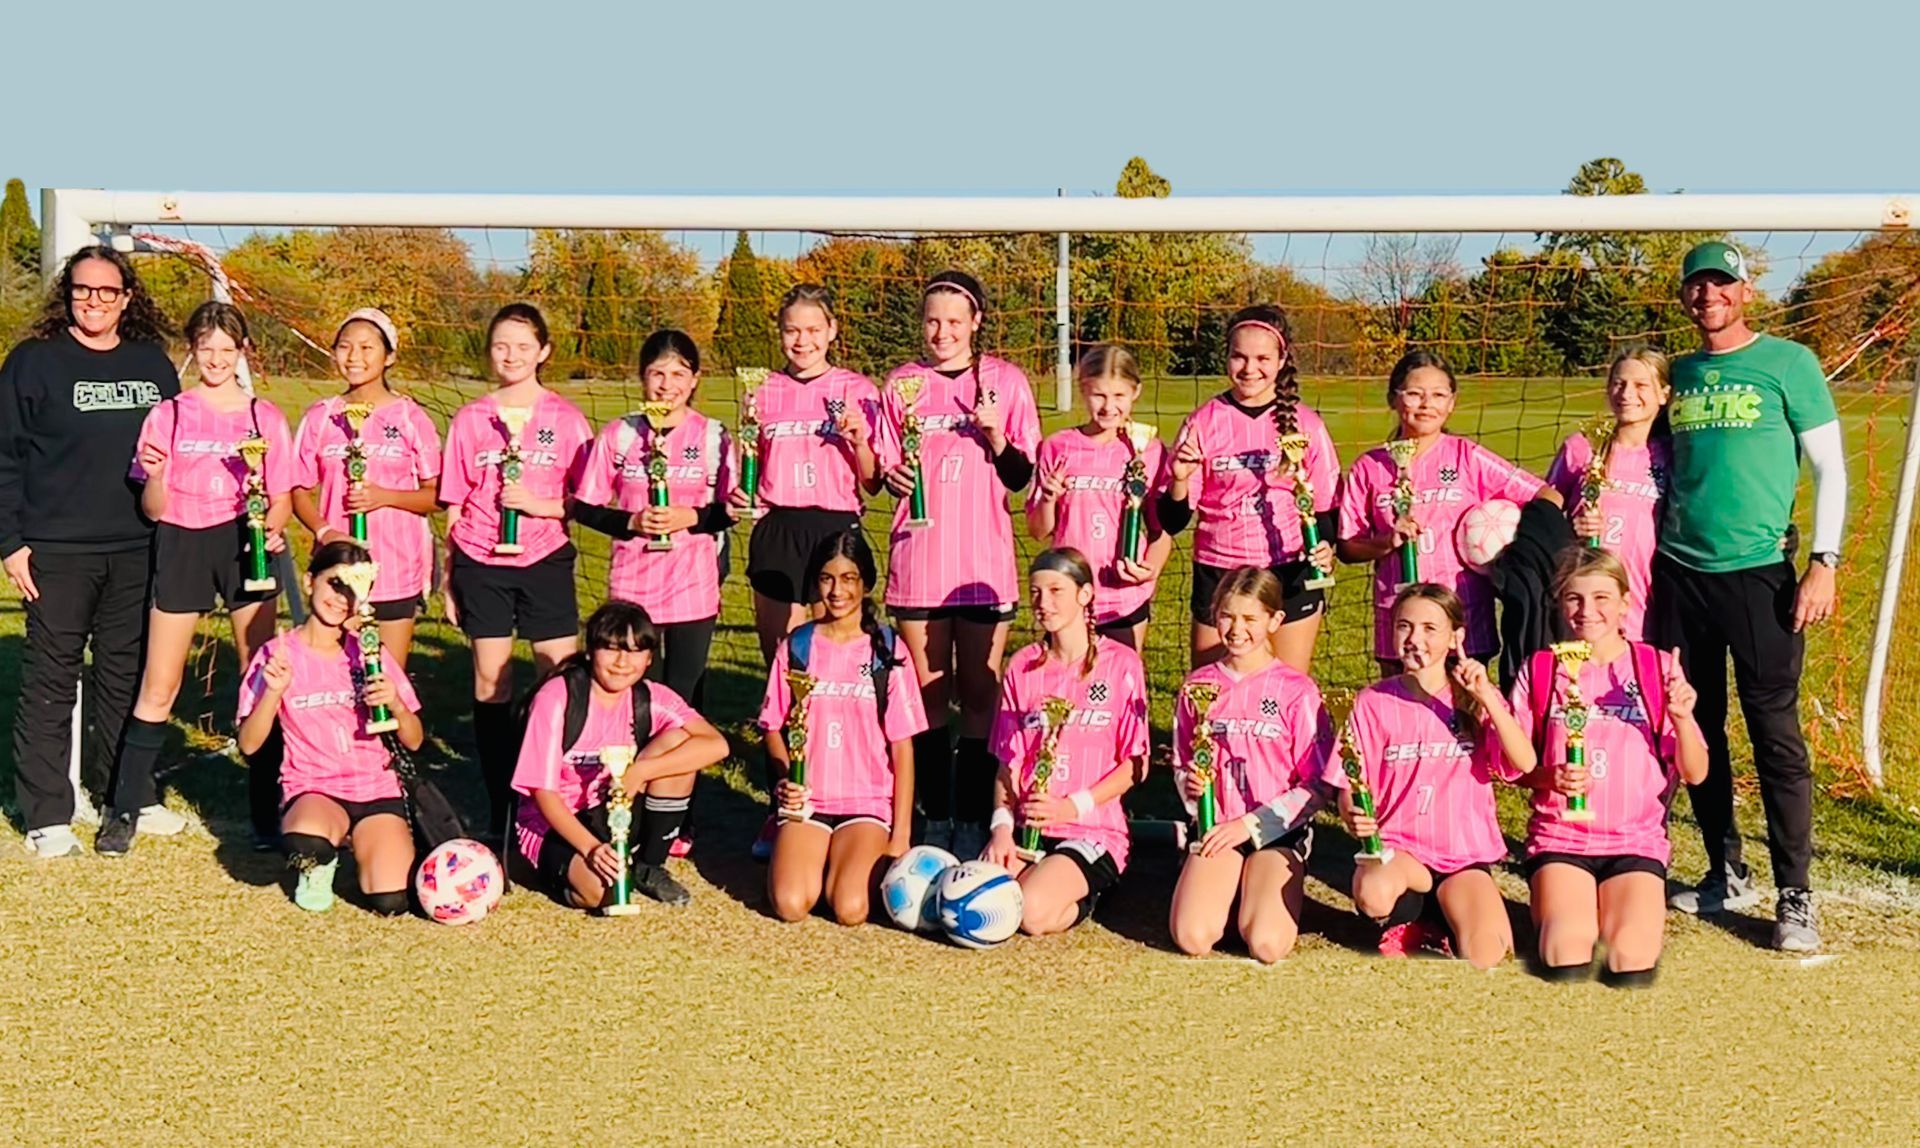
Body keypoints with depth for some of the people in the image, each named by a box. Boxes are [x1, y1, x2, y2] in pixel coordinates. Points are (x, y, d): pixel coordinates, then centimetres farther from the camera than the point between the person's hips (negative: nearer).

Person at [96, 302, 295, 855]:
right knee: (158, 687, 2)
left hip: (247, 545, 0)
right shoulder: (167, 415, 4)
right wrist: (154, 476, -18)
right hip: (183, 546, 0)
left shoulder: (266, 417, 6)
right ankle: (125, 809, 11)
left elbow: (281, 499, 9)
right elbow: (153, 508, 3)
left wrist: (274, 529, -12)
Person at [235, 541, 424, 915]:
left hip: (377, 788, 2)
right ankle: (317, 863, 1)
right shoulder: (278, 654, 0)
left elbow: (414, 741, 5)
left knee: (390, 901, -20)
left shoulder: (369, 653, 5)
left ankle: (364, 846, 15)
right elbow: (249, 744, -5)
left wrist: (395, 703, -15)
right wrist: (273, 691, -20)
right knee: (305, 845, -39)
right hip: (313, 789, -2)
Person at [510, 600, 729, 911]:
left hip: (613, 816, 5)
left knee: (677, 740, -18)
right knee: (599, 889, -37)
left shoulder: (650, 699, -6)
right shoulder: (556, 699, -17)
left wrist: (640, 771, -30)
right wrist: (591, 847, -33)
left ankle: (649, 867, -4)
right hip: (555, 825, -4)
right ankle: (570, 870, 2)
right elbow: (543, 792, -19)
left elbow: (716, 745, -21)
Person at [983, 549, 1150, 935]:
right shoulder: (1022, 667, 10)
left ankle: (1083, 897, 5)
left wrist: (1072, 806, -14)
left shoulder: (1121, 664, -1)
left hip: (1094, 829, -3)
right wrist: (1002, 823, -8)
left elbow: (1135, 765, -2)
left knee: (1033, 913, -28)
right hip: (1026, 827, 3)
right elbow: (1008, 761, 9)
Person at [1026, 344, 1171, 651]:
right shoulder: (1057, 448, 2)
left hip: (1125, 602, -1)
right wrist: (1048, 499, -14)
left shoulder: (1148, 452, 0)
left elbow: (1162, 530, 5)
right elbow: (1038, 531, 5)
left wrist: (1151, 569, -13)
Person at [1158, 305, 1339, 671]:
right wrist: (1180, 480, -19)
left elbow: (1325, 506, 8)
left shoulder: (1305, 424, 2)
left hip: (1291, 577, 0)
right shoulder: (1204, 422, 1)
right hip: (1219, 576, 0)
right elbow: (1172, 522, 1)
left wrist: (1325, 547, -12)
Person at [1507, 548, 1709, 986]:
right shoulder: (1540, 670, 4)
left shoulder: (1657, 667, 3)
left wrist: (1682, 718, -17)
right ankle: (1551, 906, 8)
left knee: (1631, 965, -22)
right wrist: (1550, 777, -14)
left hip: (1637, 840, 1)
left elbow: (1695, 773, 2)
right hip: (1559, 838, 0)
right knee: (1566, 965, -24)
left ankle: (1620, 911, 9)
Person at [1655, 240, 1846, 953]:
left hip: (1758, 572, -5)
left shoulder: (1788, 363, 0)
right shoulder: (1677, 375, 13)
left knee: (1776, 735, -5)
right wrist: (1645, 565, 10)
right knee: (1696, 731, 9)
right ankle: (1726, 875, 21)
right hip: (1679, 573, 5)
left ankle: (1795, 897, 1)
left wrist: (1824, 562, -10)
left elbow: (1830, 469, -1)